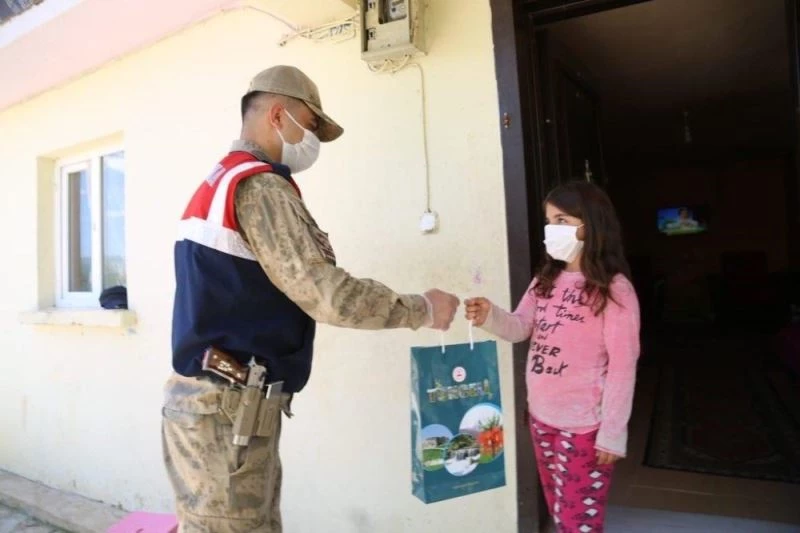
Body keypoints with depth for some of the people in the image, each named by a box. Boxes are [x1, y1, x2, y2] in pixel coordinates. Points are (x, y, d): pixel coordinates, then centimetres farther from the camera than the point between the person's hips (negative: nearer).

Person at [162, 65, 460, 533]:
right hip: (227, 405, -9)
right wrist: (422, 309, -8)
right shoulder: (260, 185, -14)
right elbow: (327, 294, -20)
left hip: (215, 396, 9)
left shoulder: (219, 183, 18)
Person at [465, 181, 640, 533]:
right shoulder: (545, 281, 6)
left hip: (584, 424, -6)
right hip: (541, 416, 7)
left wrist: (613, 431, -15)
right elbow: (520, 328, 0)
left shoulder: (614, 289, -15)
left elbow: (623, 365, -15)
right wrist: (489, 317, -22)